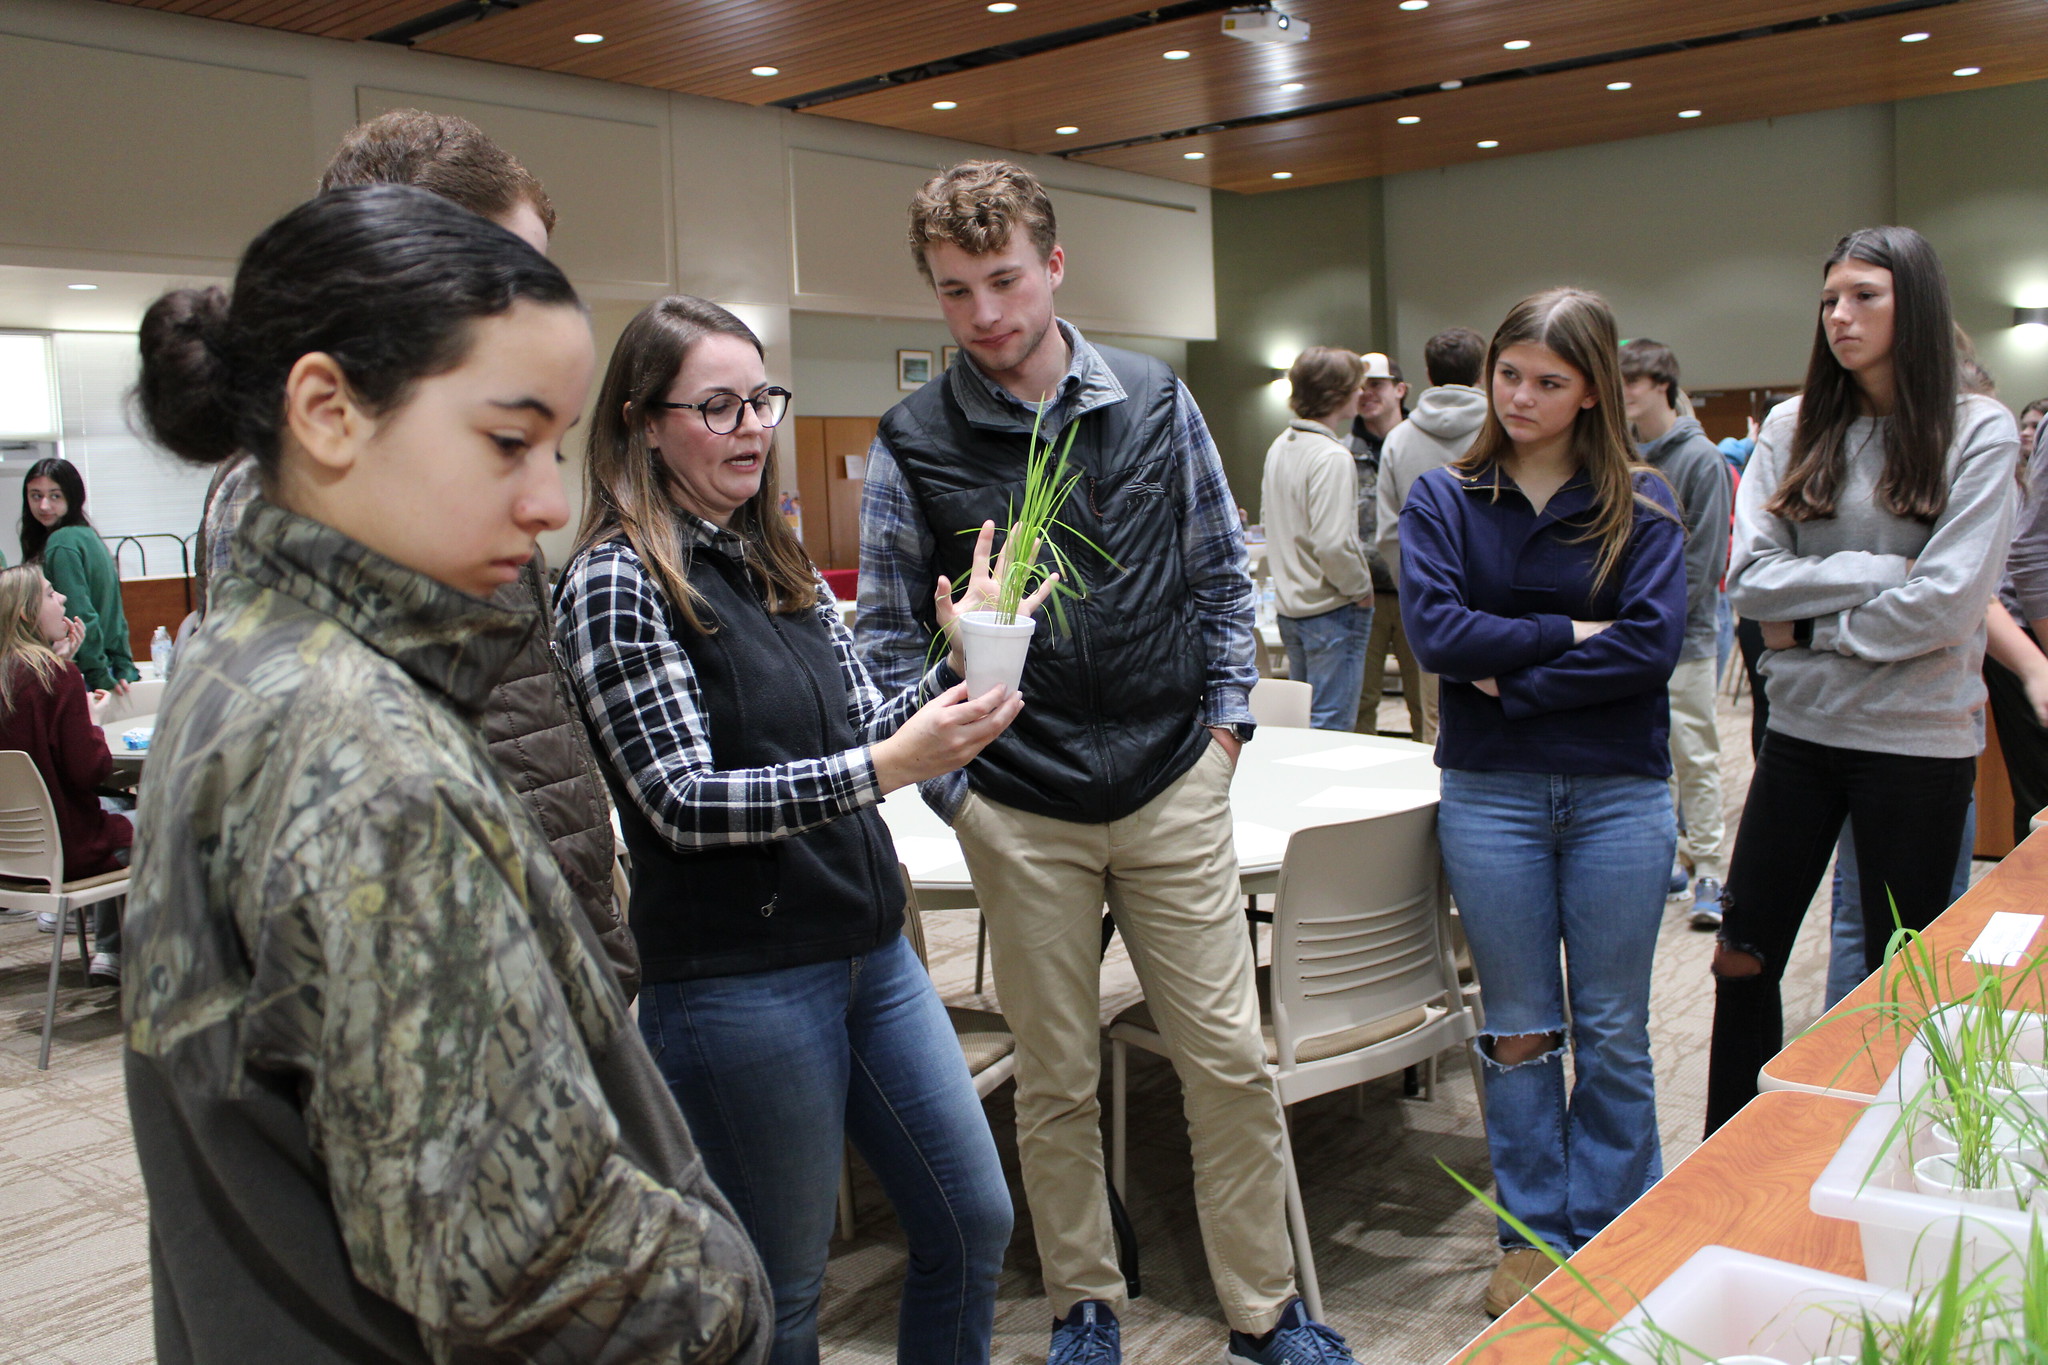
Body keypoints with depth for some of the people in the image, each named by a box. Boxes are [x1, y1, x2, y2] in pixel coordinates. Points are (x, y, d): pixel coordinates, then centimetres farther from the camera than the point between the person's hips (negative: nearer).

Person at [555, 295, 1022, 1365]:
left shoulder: (781, 565, 10)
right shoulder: (616, 582, -12)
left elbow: (859, 735, 11)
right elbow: (684, 801, -20)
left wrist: (957, 669, -6)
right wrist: (886, 768, -29)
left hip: (868, 947, 7)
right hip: (738, 982, -7)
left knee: (974, 1222, 15)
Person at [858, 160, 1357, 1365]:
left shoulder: (1157, 402, 2)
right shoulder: (913, 445, -4)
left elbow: (1222, 572, 10)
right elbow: (891, 639, 2)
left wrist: (1225, 720, 4)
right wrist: (952, 788, -3)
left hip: (1174, 787, 1)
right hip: (1021, 813, -1)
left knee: (1231, 1059, 7)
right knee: (1058, 1079, 11)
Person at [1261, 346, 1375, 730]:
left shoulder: (1280, 447, 7)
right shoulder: (1331, 457, -20)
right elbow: (1333, 544, -26)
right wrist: (1362, 588, -11)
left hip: (1289, 607, 9)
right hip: (1331, 611, -9)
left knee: (1303, 721, 19)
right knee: (1330, 728, -2)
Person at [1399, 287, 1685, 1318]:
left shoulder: (1641, 501, 1)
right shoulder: (1444, 497, 2)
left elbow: (1654, 643, -12)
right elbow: (1433, 631, -12)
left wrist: (1512, 681, -14)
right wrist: (1572, 634, -11)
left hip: (1619, 794, 0)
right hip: (1491, 794, 0)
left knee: (1613, 1033, 10)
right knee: (1518, 1030, 11)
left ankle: (1613, 1239, 27)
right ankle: (1535, 1235, 26)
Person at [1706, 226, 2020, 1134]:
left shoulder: (1978, 433, -5)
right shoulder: (1793, 427, 4)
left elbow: (1942, 606, -15)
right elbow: (1749, 580, -7)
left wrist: (1812, 627, -8)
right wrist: (1879, 571, -14)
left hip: (1918, 741, -3)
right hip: (1801, 728, 3)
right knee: (1742, 960, 9)